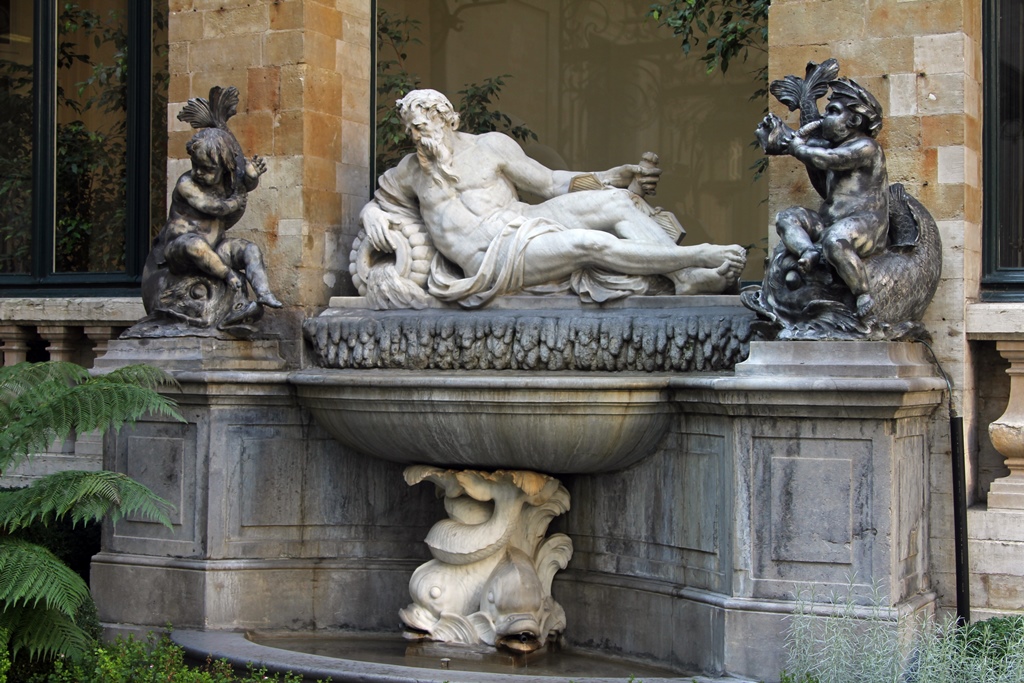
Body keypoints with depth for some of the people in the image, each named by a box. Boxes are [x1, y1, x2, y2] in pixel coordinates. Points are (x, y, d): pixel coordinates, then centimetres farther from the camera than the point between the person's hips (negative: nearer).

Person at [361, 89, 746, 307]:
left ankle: (688, 278, -28)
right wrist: (372, 215, 1)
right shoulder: (410, 172, 10)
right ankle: (698, 255, -26)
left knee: (619, 202, -16)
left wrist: (606, 177, 10)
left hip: (523, 222, 4)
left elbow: (549, 183, 15)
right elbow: (377, 202, 27)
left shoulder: (490, 146, 11)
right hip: (493, 255, -4)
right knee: (588, 243, -28)